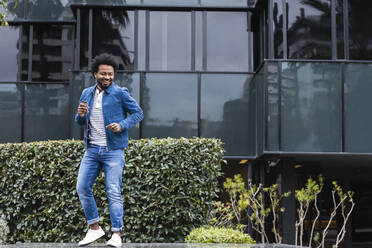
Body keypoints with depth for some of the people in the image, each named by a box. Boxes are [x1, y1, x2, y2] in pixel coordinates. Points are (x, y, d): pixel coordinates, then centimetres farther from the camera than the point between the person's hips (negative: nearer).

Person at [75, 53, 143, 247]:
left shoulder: (120, 93, -3)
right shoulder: (87, 94, 12)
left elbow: (138, 113, 0)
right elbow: (80, 122, 19)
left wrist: (122, 125, -16)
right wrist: (80, 115, -5)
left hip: (113, 150, -5)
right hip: (92, 149, 5)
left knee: (113, 192, -7)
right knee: (82, 187, 1)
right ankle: (94, 228, 14)